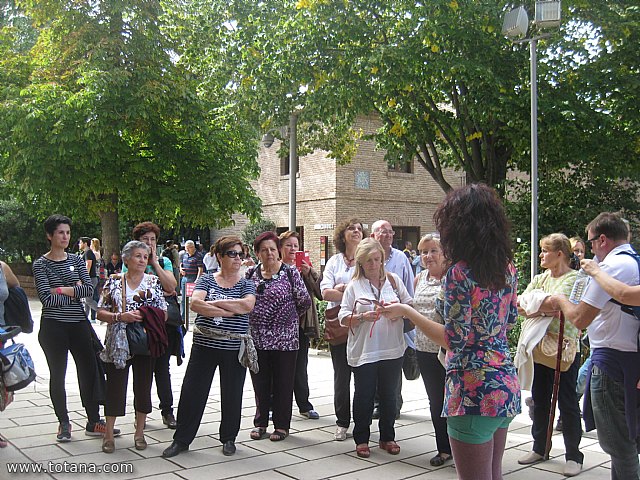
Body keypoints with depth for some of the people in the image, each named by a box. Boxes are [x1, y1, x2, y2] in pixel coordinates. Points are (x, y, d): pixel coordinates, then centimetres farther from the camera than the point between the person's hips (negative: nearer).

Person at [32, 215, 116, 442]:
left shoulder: (77, 260, 8)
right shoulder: (41, 264, -3)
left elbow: (89, 289, -4)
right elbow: (47, 299, -14)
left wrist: (61, 290, -12)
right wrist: (75, 292, -7)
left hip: (79, 324, 4)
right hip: (53, 327, -3)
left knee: (89, 372, 2)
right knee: (58, 375, 7)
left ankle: (93, 422, 13)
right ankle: (64, 424, 19)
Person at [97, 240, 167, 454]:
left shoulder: (154, 282, 5)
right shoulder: (114, 282, 3)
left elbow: (164, 314, 2)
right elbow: (100, 313, -1)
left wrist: (147, 317, -16)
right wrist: (121, 317, -16)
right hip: (118, 343, -1)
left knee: (143, 386, 7)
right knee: (115, 386, 1)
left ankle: (139, 432, 21)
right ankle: (109, 434, 14)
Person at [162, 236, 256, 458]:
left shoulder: (246, 284, 3)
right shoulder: (207, 279, 4)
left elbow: (248, 305, -18)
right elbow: (195, 303, -13)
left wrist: (215, 303, -14)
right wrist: (230, 311, -17)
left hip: (234, 348, 0)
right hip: (204, 345, 0)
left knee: (232, 395, 9)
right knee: (192, 392, 3)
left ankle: (229, 439, 28)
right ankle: (181, 440, 17)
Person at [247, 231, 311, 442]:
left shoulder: (290, 273, -4)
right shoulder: (251, 273, 6)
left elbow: (305, 301, -5)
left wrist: (290, 317, 5)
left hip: (284, 337, -3)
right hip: (257, 337, 3)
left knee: (283, 383, 6)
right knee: (260, 383, 13)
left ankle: (281, 425, 19)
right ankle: (260, 422, 27)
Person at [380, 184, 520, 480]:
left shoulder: (460, 272, -17)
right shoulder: (507, 268, 5)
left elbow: (455, 340, -19)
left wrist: (406, 311, -11)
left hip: (474, 390, -8)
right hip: (506, 385, 8)